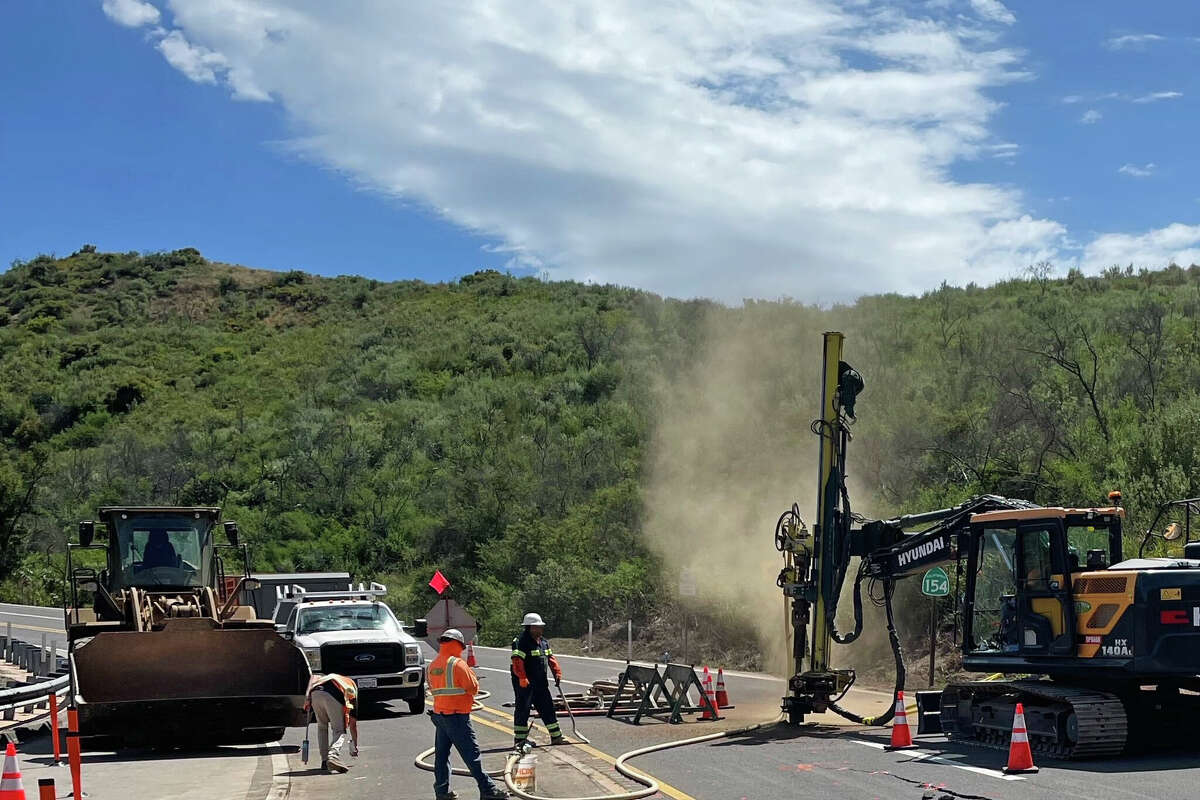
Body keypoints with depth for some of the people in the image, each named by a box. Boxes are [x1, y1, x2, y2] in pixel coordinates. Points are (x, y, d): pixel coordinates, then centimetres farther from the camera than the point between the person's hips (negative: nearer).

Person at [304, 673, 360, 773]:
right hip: (333, 697, -3)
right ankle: (333, 756, -20)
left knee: (322, 727, 23)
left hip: (315, 693, 3)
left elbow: (314, 677, 21)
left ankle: (324, 761, 19)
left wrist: (308, 699, 15)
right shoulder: (353, 689, 32)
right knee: (339, 731, 6)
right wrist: (355, 745, 44)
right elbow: (353, 724, 34)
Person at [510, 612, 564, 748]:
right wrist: (522, 678, -30)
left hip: (541, 683, 8)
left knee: (548, 708, 11)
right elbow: (517, 661, -23)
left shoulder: (544, 642, 14)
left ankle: (556, 737, 18)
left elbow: (551, 658, 19)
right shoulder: (521, 642, -14)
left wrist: (557, 673, 7)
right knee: (523, 710, -3)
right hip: (524, 683, -8)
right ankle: (519, 739, 4)